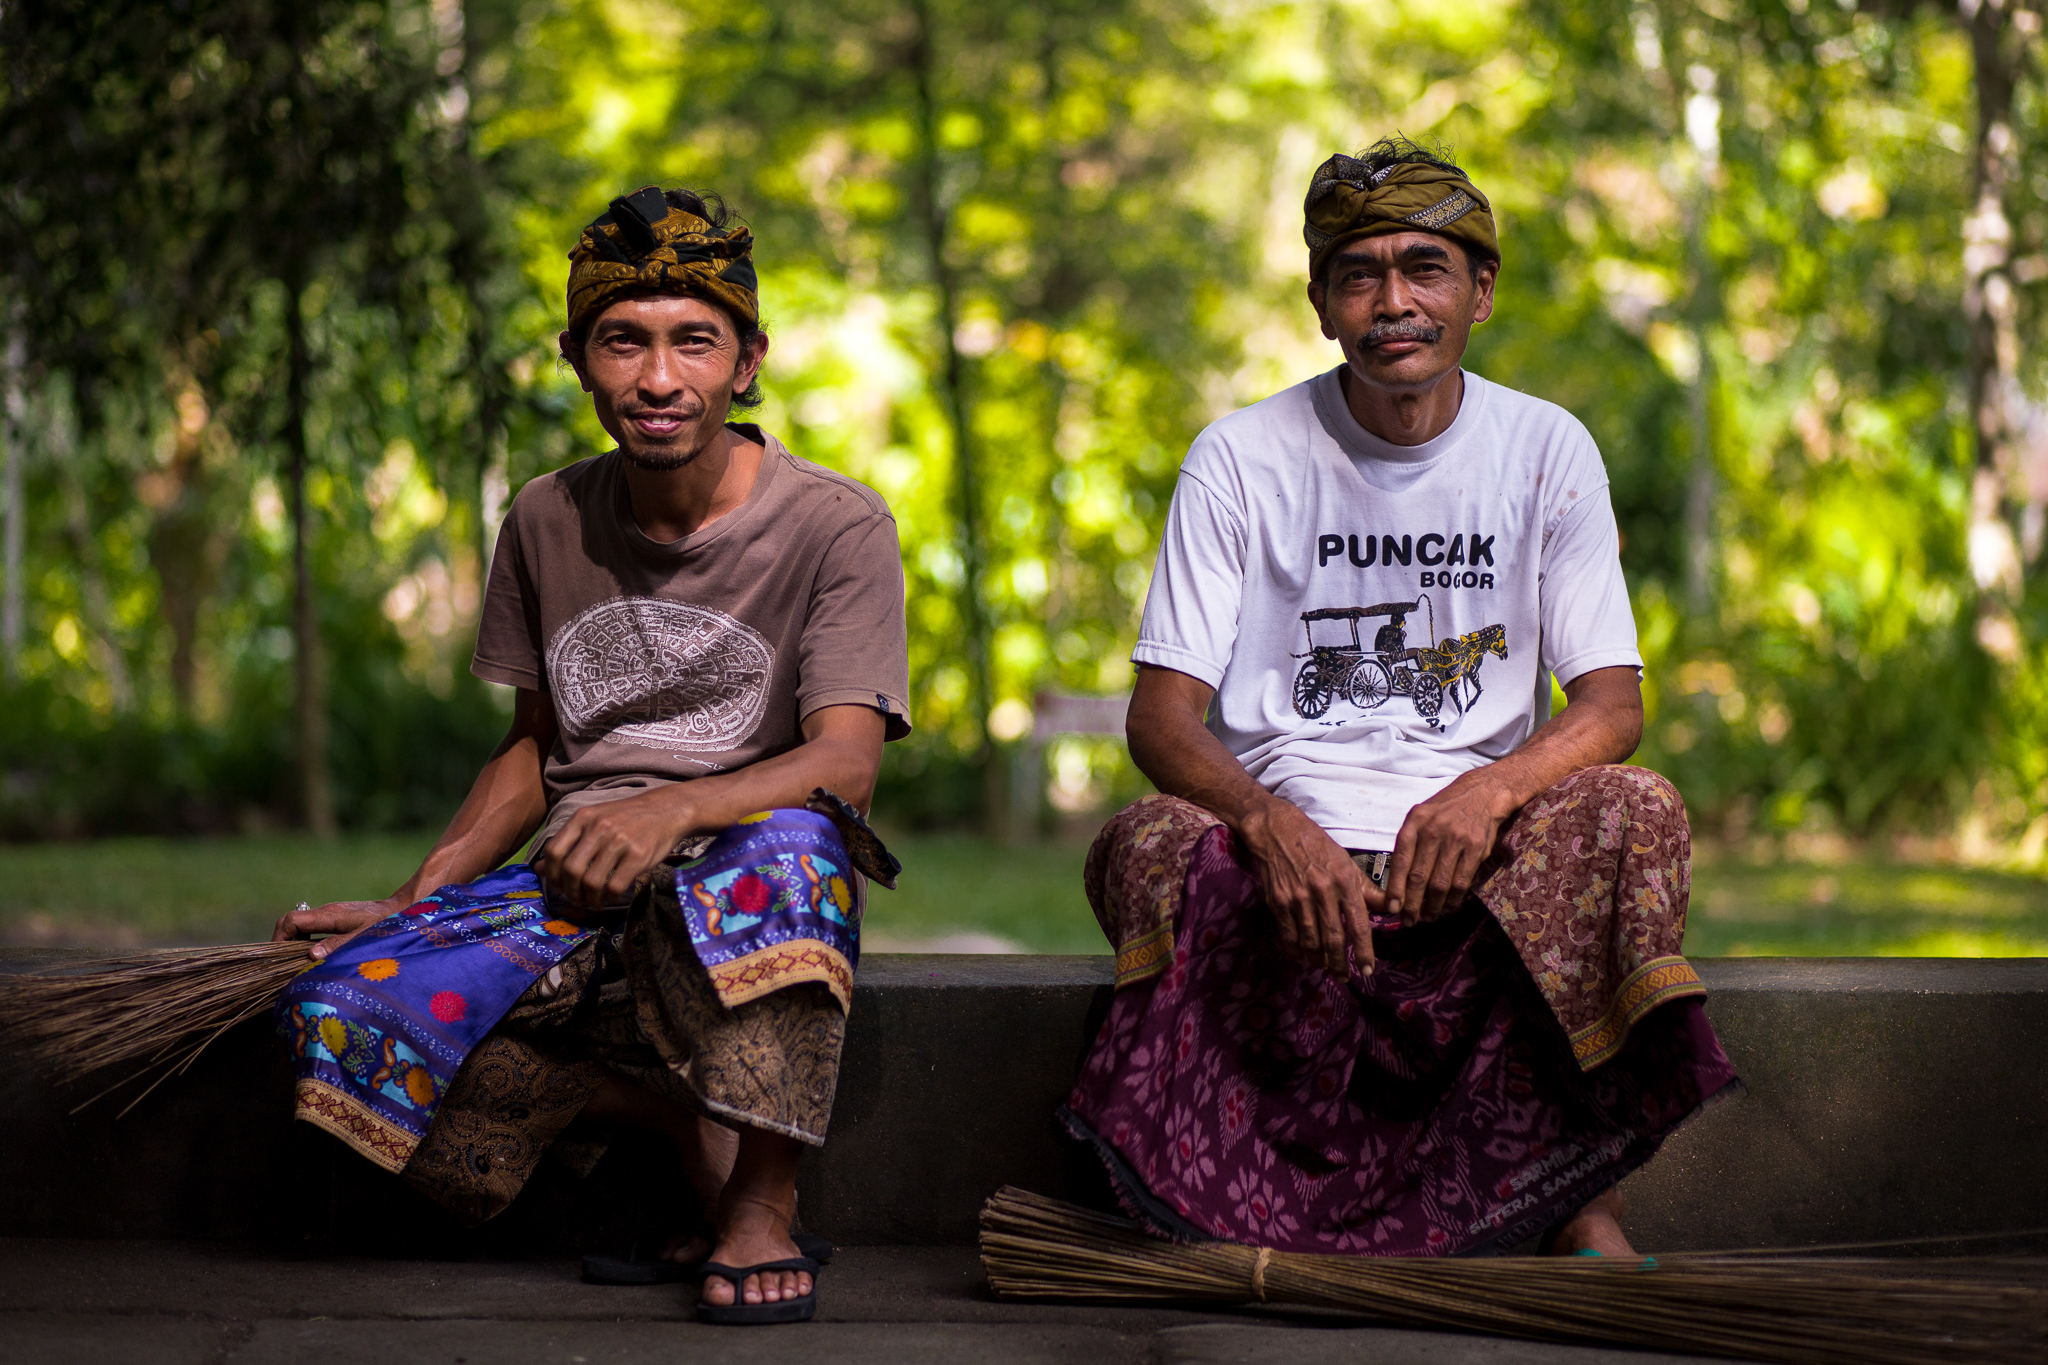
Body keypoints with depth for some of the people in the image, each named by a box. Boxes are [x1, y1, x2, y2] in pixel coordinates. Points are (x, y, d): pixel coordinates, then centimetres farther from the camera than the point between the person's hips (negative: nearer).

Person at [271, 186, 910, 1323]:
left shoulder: (835, 527, -5)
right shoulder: (546, 523, 11)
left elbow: (845, 761, -17)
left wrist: (672, 809, -36)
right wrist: (406, 906, 8)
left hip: (754, 892, -4)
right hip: (571, 893, 5)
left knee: (786, 841, -42)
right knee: (340, 1014, -23)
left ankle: (763, 1198, -22)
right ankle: (672, 1107, -7)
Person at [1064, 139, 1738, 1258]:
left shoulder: (1546, 451, 5)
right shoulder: (1241, 459, 2)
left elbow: (1612, 706, -1)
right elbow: (1161, 714, -4)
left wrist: (1487, 792, -24)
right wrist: (1267, 821, -26)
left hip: (1481, 865, 1)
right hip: (1286, 849, -1)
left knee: (1634, 813, -29)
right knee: (1147, 845, -32)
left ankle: (1576, 1194, -19)